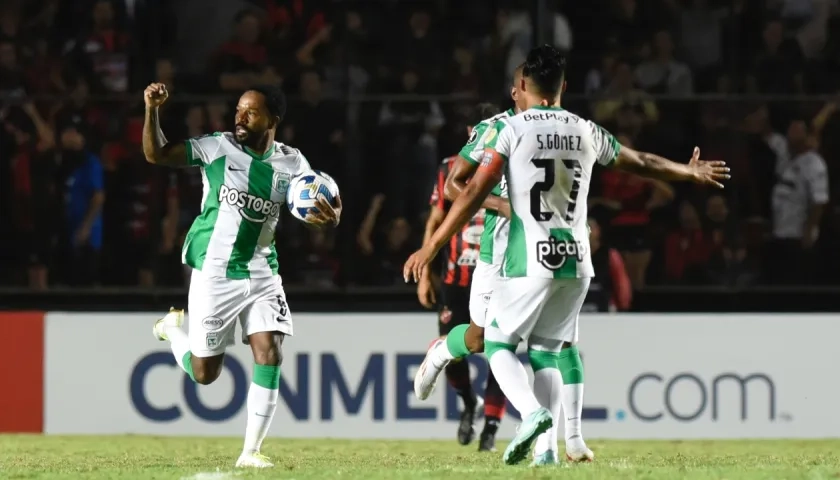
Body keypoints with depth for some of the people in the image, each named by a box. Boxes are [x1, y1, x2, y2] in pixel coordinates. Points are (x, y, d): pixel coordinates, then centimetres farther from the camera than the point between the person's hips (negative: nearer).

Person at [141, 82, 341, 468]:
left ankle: (251, 450, -2)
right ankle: (174, 328, 38)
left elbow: (318, 205, -3)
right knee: (204, 374, 5)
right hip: (214, 273, -2)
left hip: (261, 273, 2)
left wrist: (330, 216, -28)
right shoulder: (218, 148, -9)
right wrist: (152, 111, -24)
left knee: (269, 355, -13)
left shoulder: (290, 163, -1)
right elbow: (156, 154, -9)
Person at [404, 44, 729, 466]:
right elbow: (640, 163, 26)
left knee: (499, 343, 6)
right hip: (575, 258, 5)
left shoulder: (510, 129, -4)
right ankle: (547, 444, 5)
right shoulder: (586, 132, 11)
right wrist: (690, 173, 44)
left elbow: (475, 192, -10)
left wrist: (431, 247, -8)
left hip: (529, 259, -5)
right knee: (548, 348, 15)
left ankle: (533, 412, -20)